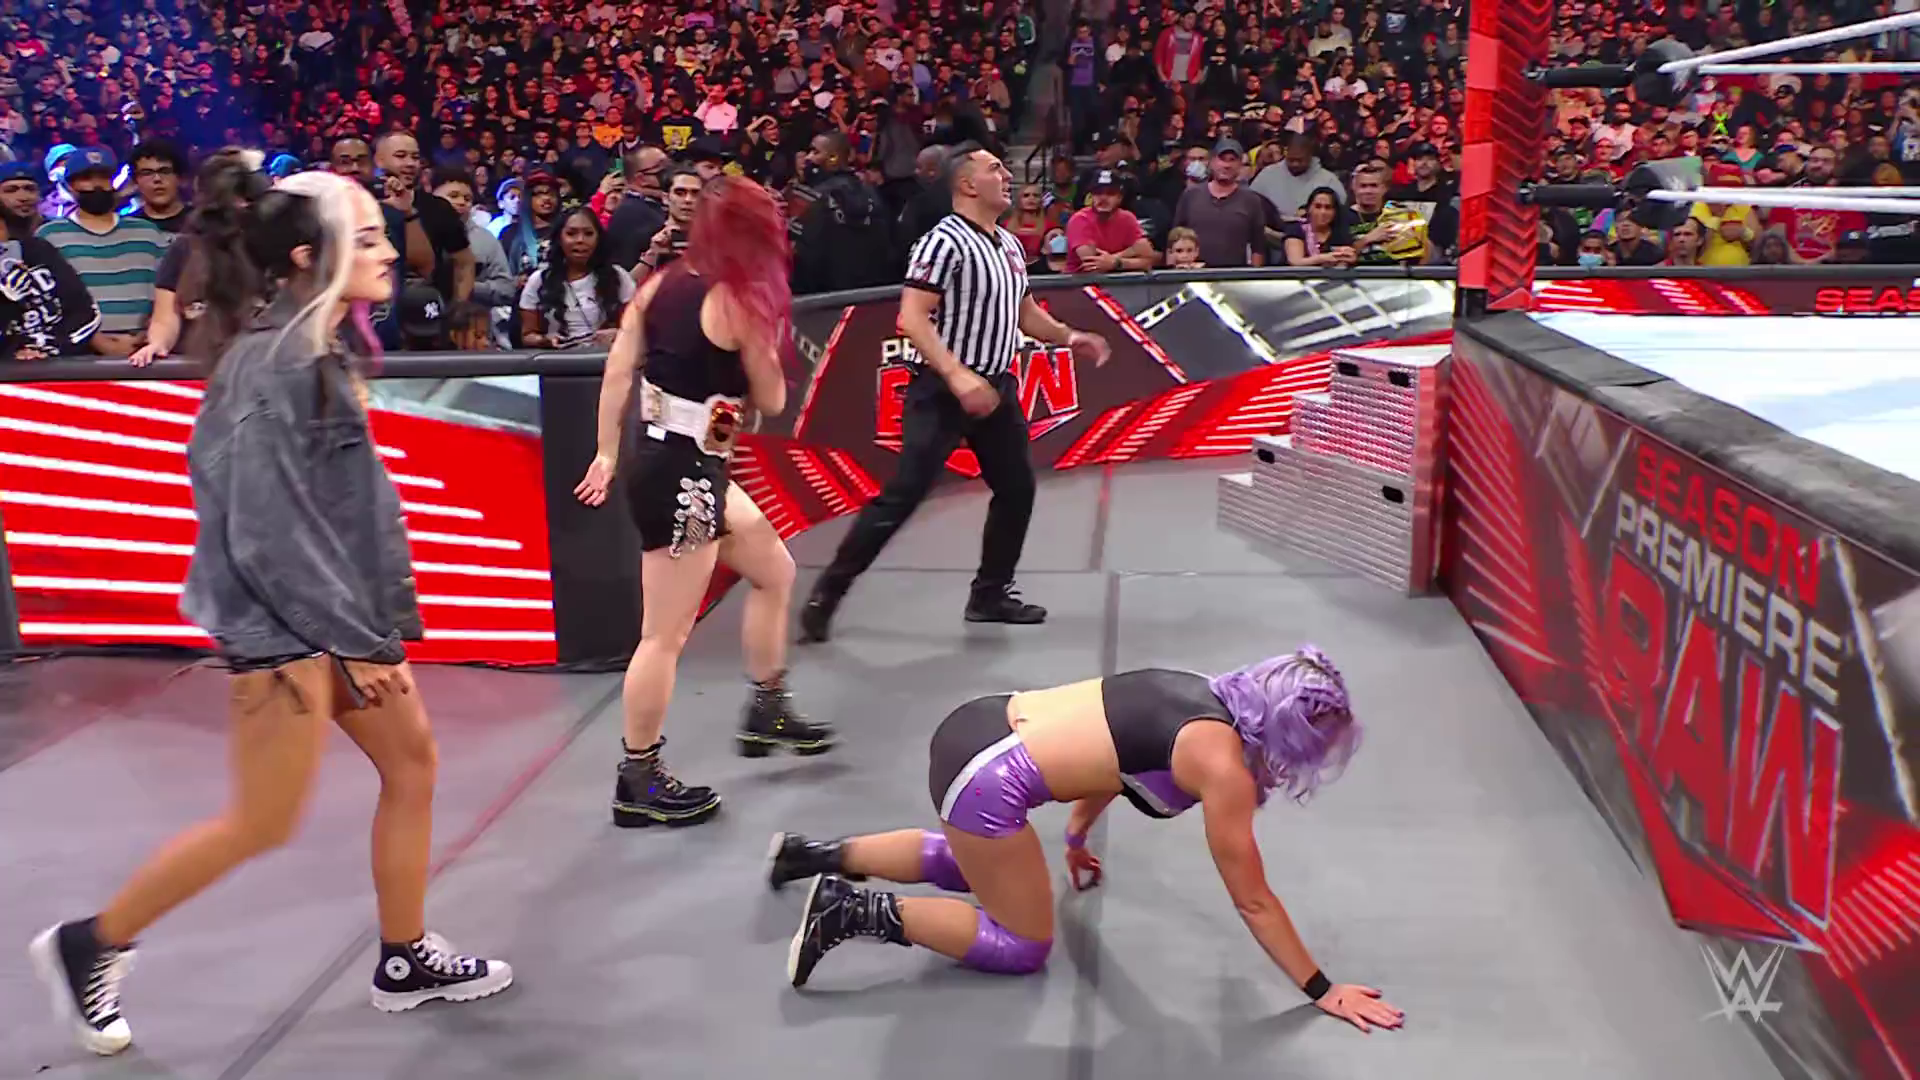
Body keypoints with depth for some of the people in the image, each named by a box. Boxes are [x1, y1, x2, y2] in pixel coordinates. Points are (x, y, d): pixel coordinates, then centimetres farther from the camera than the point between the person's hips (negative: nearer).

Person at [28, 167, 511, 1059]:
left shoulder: (318, 351, 7)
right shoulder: (276, 365, -21)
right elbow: (266, 531, -24)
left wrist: (373, 622, 13)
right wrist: (352, 640, -19)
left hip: (330, 611, 9)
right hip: (282, 623, -9)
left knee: (412, 762, 13)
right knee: (262, 823, 2)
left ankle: (405, 960, 26)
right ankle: (89, 945, 22)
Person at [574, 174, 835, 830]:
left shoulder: (659, 285, 5)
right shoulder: (737, 303, -15)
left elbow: (617, 374, 5)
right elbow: (771, 401, -5)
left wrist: (608, 455, 13)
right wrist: (765, 343, 9)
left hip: (655, 459, 9)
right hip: (684, 476, -9)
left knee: (775, 570, 23)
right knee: (666, 635, 1)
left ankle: (767, 712, 35)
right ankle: (638, 781, 12)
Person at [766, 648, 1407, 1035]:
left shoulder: (1206, 699, 12)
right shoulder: (1223, 764, -12)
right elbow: (1253, 902, -6)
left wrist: (1076, 838, 41)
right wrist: (1321, 991, 4)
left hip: (976, 727, 9)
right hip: (986, 779, -9)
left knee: (977, 866, 35)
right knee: (1023, 946, 10)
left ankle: (818, 855, 31)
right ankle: (863, 914, 4)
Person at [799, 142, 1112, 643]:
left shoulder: (1010, 244, 12)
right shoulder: (945, 241, -15)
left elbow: (1024, 312, 26)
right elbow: (913, 319, -22)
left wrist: (1068, 337, 13)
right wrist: (958, 377, -29)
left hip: (996, 387, 9)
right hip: (942, 389, -8)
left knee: (1017, 489, 12)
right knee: (903, 494, -10)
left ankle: (991, 593, 27)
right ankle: (828, 591, 0)